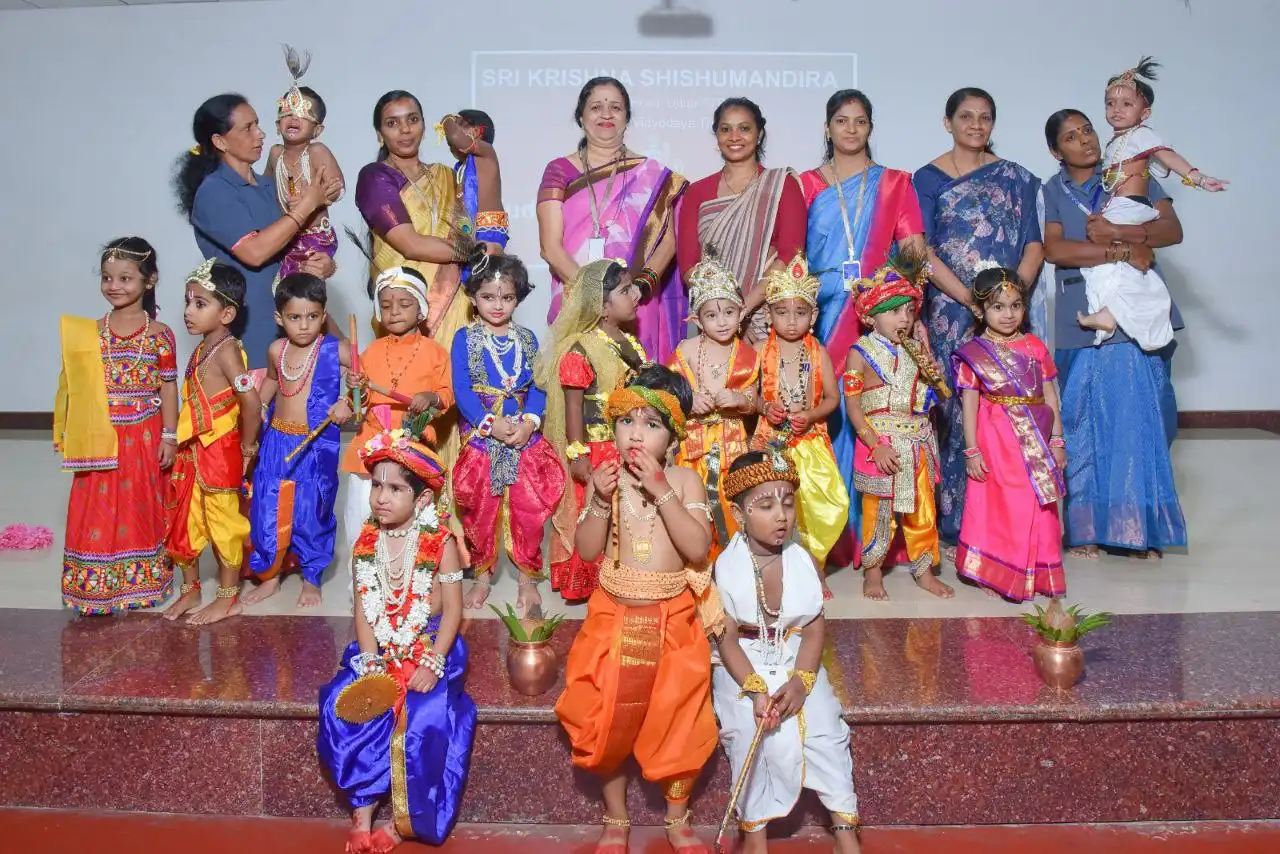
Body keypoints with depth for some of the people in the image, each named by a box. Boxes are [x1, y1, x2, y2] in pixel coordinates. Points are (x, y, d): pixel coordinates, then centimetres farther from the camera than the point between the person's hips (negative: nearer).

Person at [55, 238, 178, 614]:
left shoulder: (160, 334, -4)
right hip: (101, 439, 1)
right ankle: (97, 583, 19)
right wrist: (70, 433, 0)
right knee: (98, 509, 6)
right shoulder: (90, 333, 0)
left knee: (140, 507, 10)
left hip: (143, 438, -1)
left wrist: (169, 436, -3)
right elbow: (78, 388, 3)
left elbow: (168, 387, -1)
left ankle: (141, 581, 25)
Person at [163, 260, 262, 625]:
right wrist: (181, 444, 9)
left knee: (223, 521, 5)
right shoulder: (202, 348, 8)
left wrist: (246, 448, -16)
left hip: (220, 452, -8)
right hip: (194, 450, 8)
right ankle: (190, 588, 33)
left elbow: (251, 402, -27)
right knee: (185, 521, 16)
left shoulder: (226, 350, -18)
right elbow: (196, 400, 11)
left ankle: (228, 598, 19)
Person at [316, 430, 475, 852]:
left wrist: (433, 663, -18)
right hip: (379, 653, 4)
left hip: (428, 650, -4)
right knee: (345, 707, -20)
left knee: (425, 719, -27)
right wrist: (371, 662, -10)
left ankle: (407, 820, -5)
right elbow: (363, 609, 3)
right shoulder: (366, 543, 3)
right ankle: (362, 811, -7)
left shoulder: (440, 543, -7)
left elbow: (452, 610, -8)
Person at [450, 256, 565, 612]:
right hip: (481, 435, -1)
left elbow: (537, 386, 1)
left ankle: (528, 577, 18)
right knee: (481, 510, 8)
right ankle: (483, 576, 25)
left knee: (530, 508, 1)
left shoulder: (526, 338, 7)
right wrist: (492, 423, -18)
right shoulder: (465, 338, 0)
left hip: (524, 435, 1)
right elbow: (461, 389, -8)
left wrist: (530, 421, -16)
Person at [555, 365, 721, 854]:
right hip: (616, 614, 1)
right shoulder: (606, 479, -5)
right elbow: (586, 551, -8)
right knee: (610, 716, 9)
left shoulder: (684, 481, -9)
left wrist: (661, 491, -27)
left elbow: (699, 548, -22)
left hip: (673, 618, -1)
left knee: (677, 717, 9)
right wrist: (601, 501, -23)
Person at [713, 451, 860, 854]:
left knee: (825, 729, -11)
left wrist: (801, 681, -18)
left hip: (797, 661, 2)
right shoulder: (726, 568, -14)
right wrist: (755, 689, -24)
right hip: (743, 665, -2)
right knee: (755, 732, -17)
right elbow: (727, 640, -12)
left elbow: (815, 630, -4)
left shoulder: (804, 561, -6)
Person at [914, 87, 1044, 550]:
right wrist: (968, 297, -15)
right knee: (952, 409, -4)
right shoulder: (928, 178, 5)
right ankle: (951, 524, 4)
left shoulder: (1014, 178, 13)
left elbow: (1034, 243, 7)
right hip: (950, 313, -2)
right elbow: (920, 251, -4)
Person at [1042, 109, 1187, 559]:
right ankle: (1085, 528, 9)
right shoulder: (1052, 191, 8)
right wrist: (1122, 252, -13)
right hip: (1082, 324, -1)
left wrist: (1114, 231, -13)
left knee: (1143, 422, 1)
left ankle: (1142, 528, 9)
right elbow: (1053, 249, -9)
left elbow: (1172, 230, 1)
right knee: (1084, 425, 1)